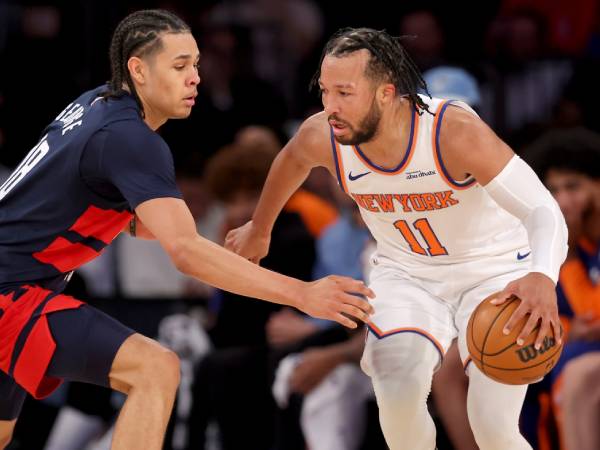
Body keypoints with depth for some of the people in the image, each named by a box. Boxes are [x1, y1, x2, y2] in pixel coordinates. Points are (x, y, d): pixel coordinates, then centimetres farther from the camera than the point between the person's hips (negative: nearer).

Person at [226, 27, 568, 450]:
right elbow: (293, 160, 9)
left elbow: (545, 212, -35)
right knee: (399, 398, -25)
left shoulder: (455, 131, -33)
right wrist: (259, 230, 25)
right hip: (406, 272, 3)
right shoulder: (323, 137, -19)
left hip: (492, 269, -3)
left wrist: (543, 278, -56)